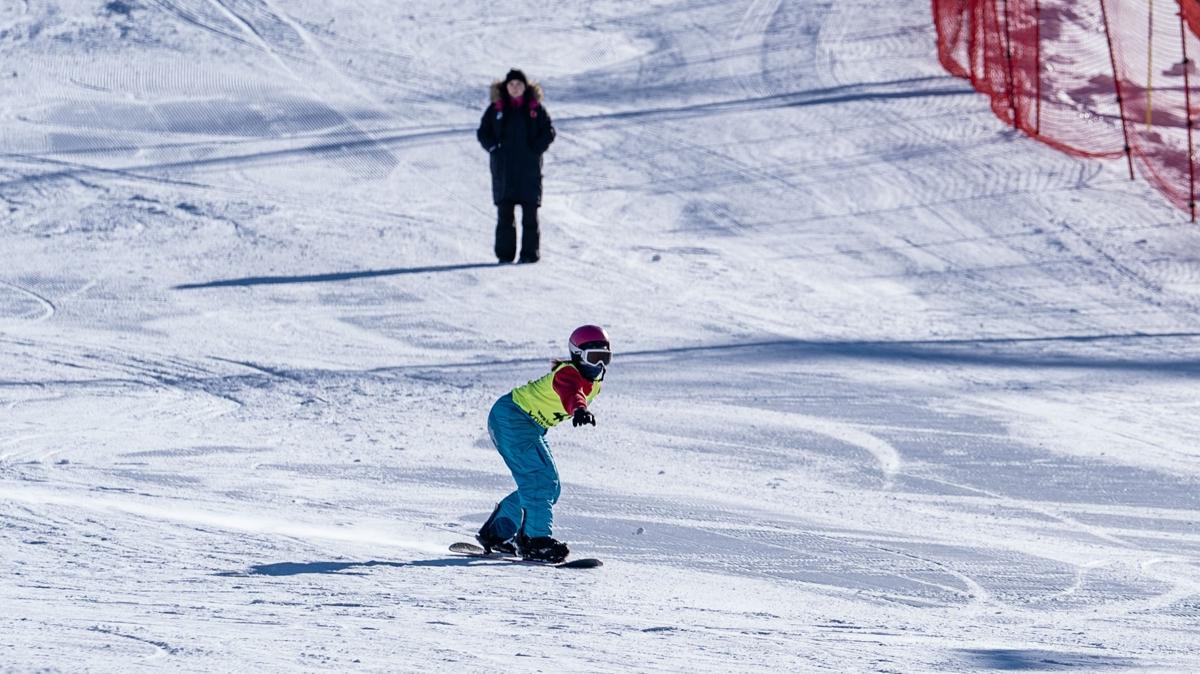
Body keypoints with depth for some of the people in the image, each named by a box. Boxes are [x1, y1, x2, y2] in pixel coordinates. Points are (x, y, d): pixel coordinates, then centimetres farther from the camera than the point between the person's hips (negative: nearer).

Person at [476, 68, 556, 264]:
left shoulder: (535, 108, 5)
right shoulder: (496, 109, 7)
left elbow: (548, 132, 6)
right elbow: (483, 132, 10)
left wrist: (535, 149, -7)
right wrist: (494, 148, -5)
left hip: (529, 167, -1)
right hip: (503, 169, 1)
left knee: (530, 213, -2)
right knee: (504, 213, 0)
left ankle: (530, 253, 2)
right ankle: (505, 254, 2)